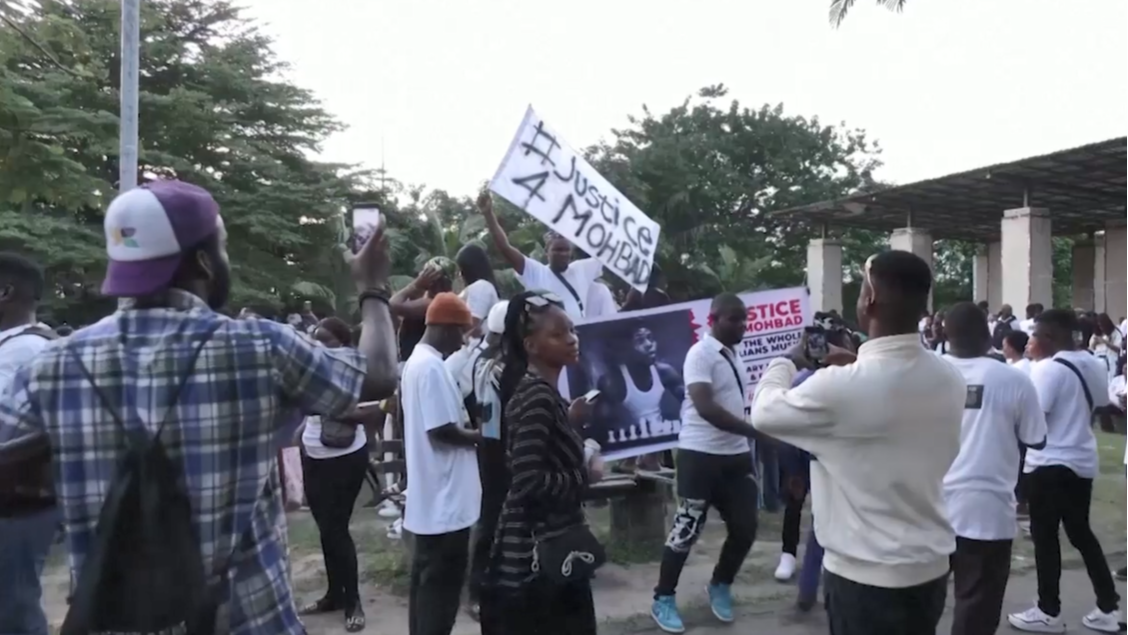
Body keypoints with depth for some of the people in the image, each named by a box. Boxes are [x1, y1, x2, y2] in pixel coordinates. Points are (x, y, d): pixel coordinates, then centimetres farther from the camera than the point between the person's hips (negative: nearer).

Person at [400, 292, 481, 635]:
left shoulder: (417, 360, 13)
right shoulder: (431, 367, -19)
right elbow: (441, 430, -23)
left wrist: (468, 424, 9)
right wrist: (478, 436, -7)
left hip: (431, 496, 10)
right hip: (445, 498, -10)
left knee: (428, 577, 17)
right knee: (442, 581, -1)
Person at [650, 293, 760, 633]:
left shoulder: (732, 356, 13)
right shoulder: (701, 353, -14)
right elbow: (706, 408, -25)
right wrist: (754, 430, -28)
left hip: (736, 454, 8)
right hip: (701, 455, -8)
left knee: (745, 526, 7)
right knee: (687, 529, -1)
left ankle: (720, 587, 30)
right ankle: (663, 599, 15)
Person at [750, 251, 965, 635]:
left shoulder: (842, 386, -24)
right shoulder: (950, 380, -2)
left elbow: (764, 414, -7)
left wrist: (788, 362, 10)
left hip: (867, 577, -7)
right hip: (932, 570, 7)